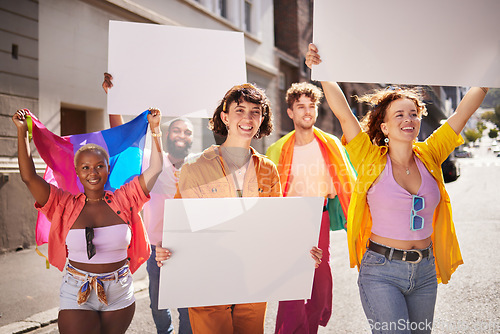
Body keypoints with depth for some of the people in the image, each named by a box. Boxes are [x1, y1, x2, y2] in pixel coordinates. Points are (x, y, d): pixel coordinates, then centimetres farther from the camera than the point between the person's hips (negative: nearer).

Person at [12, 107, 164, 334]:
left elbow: (154, 169, -4)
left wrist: (155, 129, -6)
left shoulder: (123, 200, -4)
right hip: (77, 295, -1)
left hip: (119, 294, 2)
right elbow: (29, 177, -10)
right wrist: (22, 131, -11)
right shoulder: (65, 205, -5)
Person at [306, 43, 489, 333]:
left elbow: (464, 111, 3)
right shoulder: (373, 161, -6)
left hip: (425, 272, 4)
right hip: (381, 272, -4)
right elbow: (343, 112, -13)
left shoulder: (429, 157, 3)